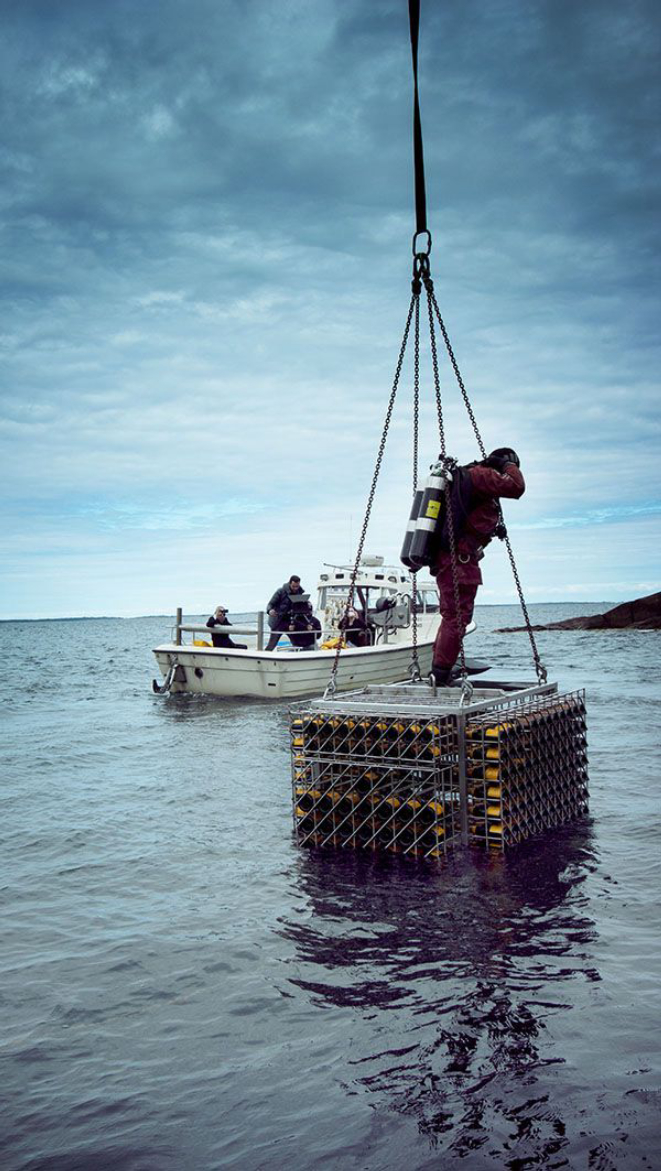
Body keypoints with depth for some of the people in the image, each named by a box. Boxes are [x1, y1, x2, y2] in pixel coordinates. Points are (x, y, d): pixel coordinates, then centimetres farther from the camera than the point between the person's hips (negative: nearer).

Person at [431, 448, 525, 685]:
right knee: (457, 618, -11)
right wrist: (508, 465, -2)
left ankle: (436, 674, 18)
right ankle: (439, 677, -13)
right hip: (459, 559, -10)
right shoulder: (479, 475, -7)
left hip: (444, 558, 10)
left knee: (451, 616, 16)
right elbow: (516, 487, -18)